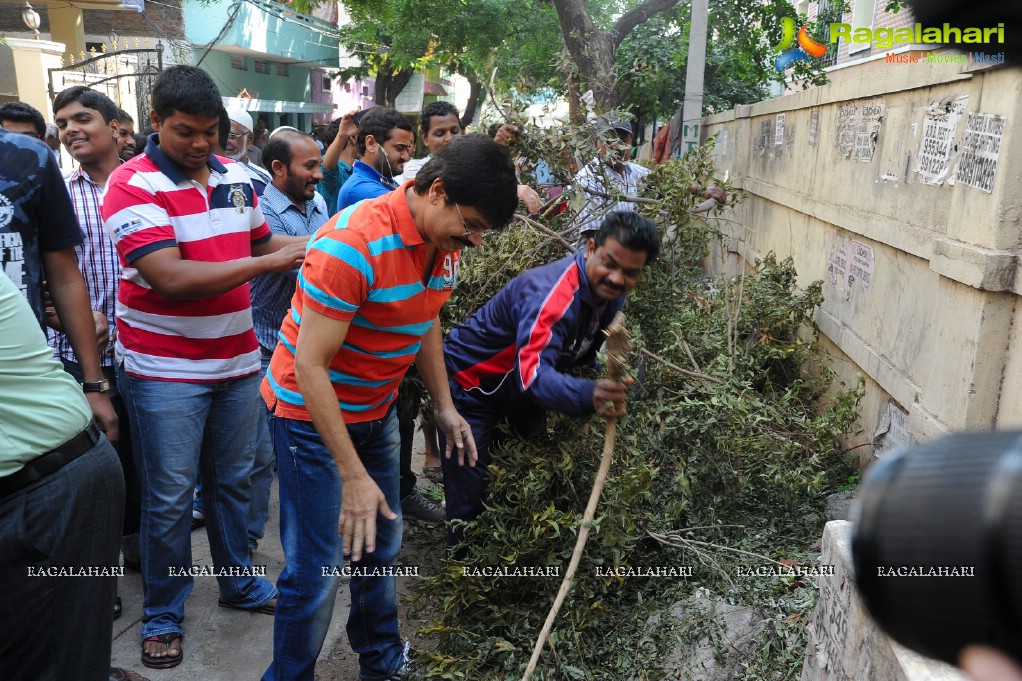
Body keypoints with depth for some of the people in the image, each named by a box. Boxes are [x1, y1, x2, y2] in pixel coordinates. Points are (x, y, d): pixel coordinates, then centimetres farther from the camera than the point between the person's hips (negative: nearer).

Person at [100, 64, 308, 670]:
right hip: (165, 370, -5)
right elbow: (172, 278, -24)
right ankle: (163, 613, 25)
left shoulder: (236, 177, 5)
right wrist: (269, 263, -22)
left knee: (234, 482, 17)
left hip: (238, 360, 5)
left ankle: (240, 582, 36)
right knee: (171, 496, 6)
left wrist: (311, 245, -4)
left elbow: (259, 241, 16)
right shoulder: (133, 186, -14)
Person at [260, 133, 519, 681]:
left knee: (380, 546, 18)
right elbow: (310, 365, -27)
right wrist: (353, 474, -27)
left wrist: (444, 406, 8)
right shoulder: (353, 244, -29)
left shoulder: (444, 240, -4)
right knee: (318, 572, -3)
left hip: (376, 409, 8)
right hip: (312, 412, -7)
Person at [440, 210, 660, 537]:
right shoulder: (550, 293, -36)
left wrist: (608, 388, -16)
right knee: (471, 501, -7)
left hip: (520, 393, 8)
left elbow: (583, 352, 3)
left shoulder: (610, 293, -8)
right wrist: (588, 396, -65)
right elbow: (533, 373, -48)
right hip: (471, 386, -8)